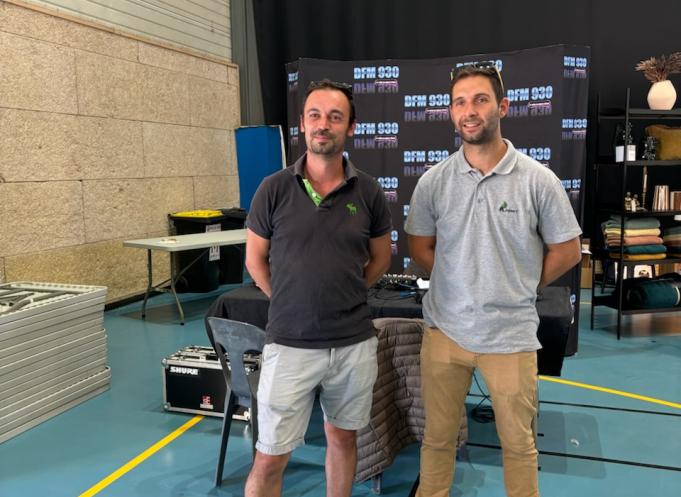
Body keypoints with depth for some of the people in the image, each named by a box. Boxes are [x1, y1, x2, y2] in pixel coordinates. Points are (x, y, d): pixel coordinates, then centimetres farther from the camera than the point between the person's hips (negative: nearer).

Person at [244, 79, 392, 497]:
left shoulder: (368, 192, -2)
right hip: (289, 345, -1)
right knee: (270, 459, 5)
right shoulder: (274, 189, -5)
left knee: (343, 438, 20)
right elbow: (255, 259, 5)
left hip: (355, 344, 2)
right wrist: (290, 304, 3)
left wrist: (345, 297, 6)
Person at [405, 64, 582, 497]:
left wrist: (517, 290, 4)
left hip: (511, 335, -1)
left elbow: (566, 252, 1)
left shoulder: (539, 180, -8)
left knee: (519, 443, 15)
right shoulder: (433, 182, -3)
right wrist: (463, 286, 3)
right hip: (445, 330, 2)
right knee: (438, 438, 17)